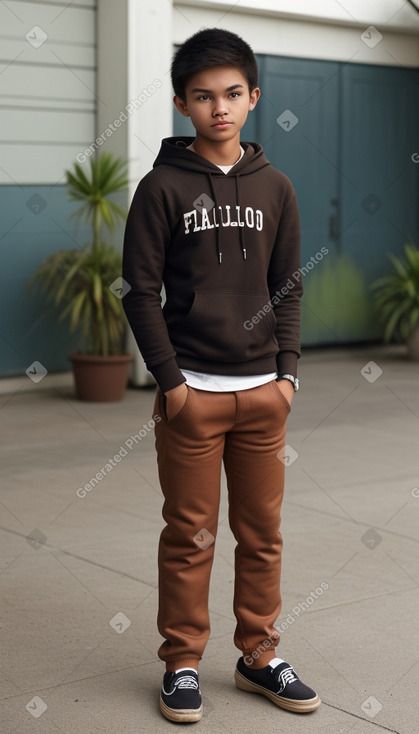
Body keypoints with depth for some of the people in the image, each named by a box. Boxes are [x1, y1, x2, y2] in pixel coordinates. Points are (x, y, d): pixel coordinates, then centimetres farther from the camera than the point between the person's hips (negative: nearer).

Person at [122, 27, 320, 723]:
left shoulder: (275, 188, 8)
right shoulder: (163, 187, -3)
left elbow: (288, 288, 11)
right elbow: (140, 290, -4)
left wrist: (287, 371, 2)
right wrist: (169, 379, -9)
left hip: (263, 391, 3)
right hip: (191, 391, -3)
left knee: (262, 533, 10)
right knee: (190, 535, 4)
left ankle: (259, 655, 24)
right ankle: (182, 663, 18)